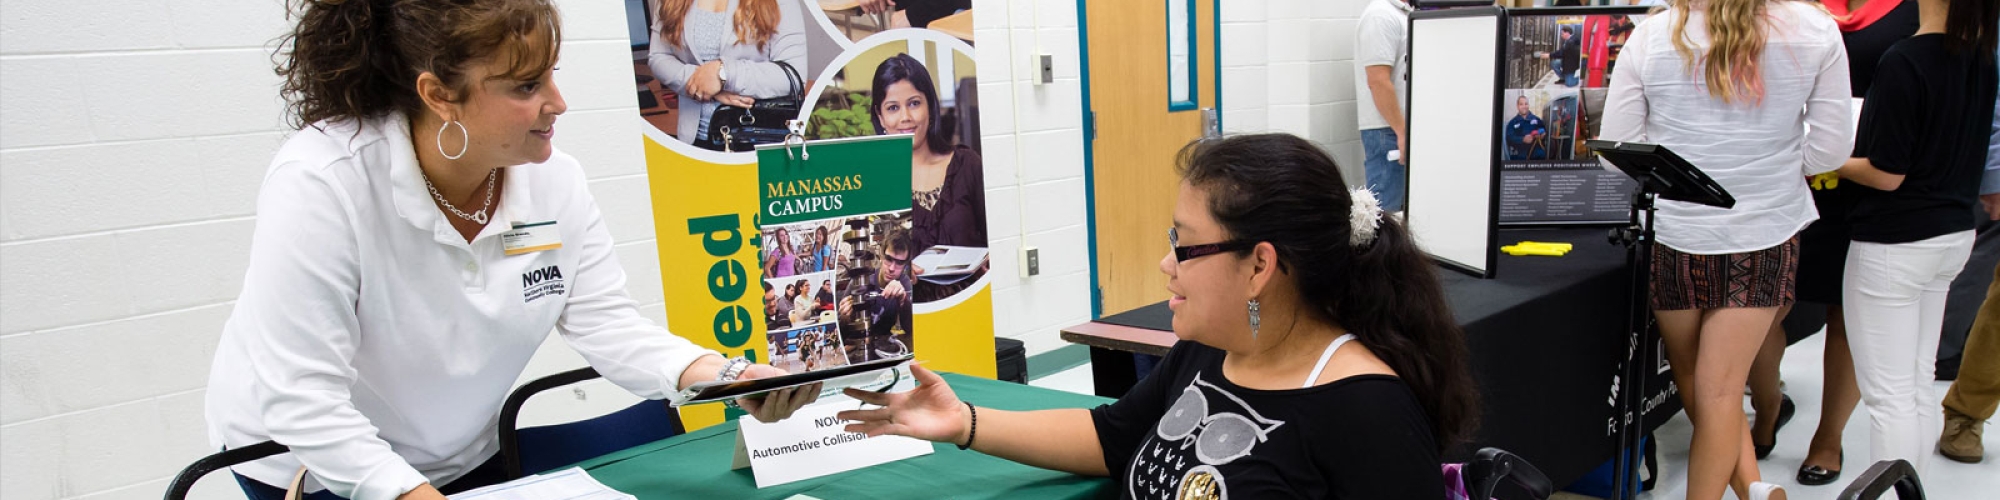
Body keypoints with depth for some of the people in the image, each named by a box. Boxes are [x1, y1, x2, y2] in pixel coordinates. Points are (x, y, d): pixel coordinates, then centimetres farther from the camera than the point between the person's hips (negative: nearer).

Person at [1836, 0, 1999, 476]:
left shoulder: (1904, 61, -21)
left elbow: (1887, 174, -20)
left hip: (1893, 243, -8)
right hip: (1954, 233, 8)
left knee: (1889, 395, 1)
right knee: (1919, 386, 18)